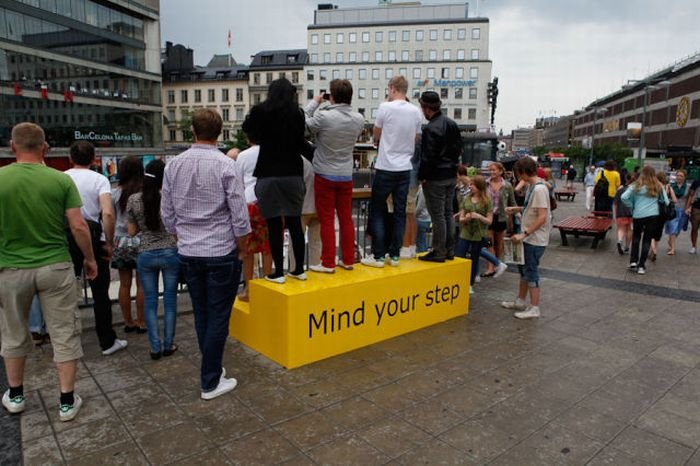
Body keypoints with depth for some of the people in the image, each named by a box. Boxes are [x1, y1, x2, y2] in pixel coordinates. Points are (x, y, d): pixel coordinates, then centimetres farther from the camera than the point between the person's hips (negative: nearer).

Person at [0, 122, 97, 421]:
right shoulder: (61, 180, -9)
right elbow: (78, 227, -9)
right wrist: (89, 258, 5)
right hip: (55, 266, -1)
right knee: (64, 333, 8)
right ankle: (67, 401, 15)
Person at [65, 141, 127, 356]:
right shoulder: (99, 179, -5)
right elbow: (108, 213, -19)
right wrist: (109, 243, -9)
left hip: (67, 239, 3)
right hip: (92, 238, -3)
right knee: (100, 293, 6)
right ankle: (107, 342, 13)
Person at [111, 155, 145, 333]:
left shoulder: (116, 193, 0)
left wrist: (110, 242, 14)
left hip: (121, 243, 3)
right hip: (141, 242, -3)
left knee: (125, 284, 11)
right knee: (142, 284, 6)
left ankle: (128, 322, 21)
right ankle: (141, 322, 13)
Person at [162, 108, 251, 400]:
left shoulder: (174, 165, 2)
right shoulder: (227, 165, -13)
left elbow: (167, 215, 6)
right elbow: (240, 217, -13)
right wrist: (242, 250, 2)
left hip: (188, 254, 5)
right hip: (221, 253, -5)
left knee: (201, 315, 18)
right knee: (218, 319, 5)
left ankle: (211, 368, 32)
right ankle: (210, 383, 14)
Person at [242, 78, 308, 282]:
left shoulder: (260, 111, -1)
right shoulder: (297, 113, 0)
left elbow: (248, 129, 16)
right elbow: (300, 143, 3)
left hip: (269, 175, -2)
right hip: (293, 173, 2)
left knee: (274, 225, 2)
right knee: (295, 223, 10)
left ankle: (278, 272, 6)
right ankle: (300, 269, 17)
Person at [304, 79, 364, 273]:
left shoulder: (324, 117, -19)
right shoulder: (358, 119, -4)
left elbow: (305, 125, -3)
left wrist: (314, 102, 9)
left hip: (325, 175, -4)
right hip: (346, 175, 4)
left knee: (327, 220, 3)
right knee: (346, 218, 12)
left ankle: (328, 263, 7)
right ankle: (348, 260, 19)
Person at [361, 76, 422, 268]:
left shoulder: (385, 107, -8)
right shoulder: (416, 111, 4)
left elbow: (376, 137, 3)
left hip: (386, 167, -4)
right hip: (405, 168, 4)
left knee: (378, 211, 5)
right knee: (400, 212, 9)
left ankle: (378, 256, 5)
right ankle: (394, 255, 14)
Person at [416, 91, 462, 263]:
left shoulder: (430, 129, -18)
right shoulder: (452, 124, 9)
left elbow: (427, 157, -19)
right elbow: (459, 148, 16)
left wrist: (422, 176, -10)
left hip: (435, 178, -9)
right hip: (451, 175, 9)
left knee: (437, 215, -2)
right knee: (448, 213, 14)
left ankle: (439, 252, 6)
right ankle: (449, 250, 21)